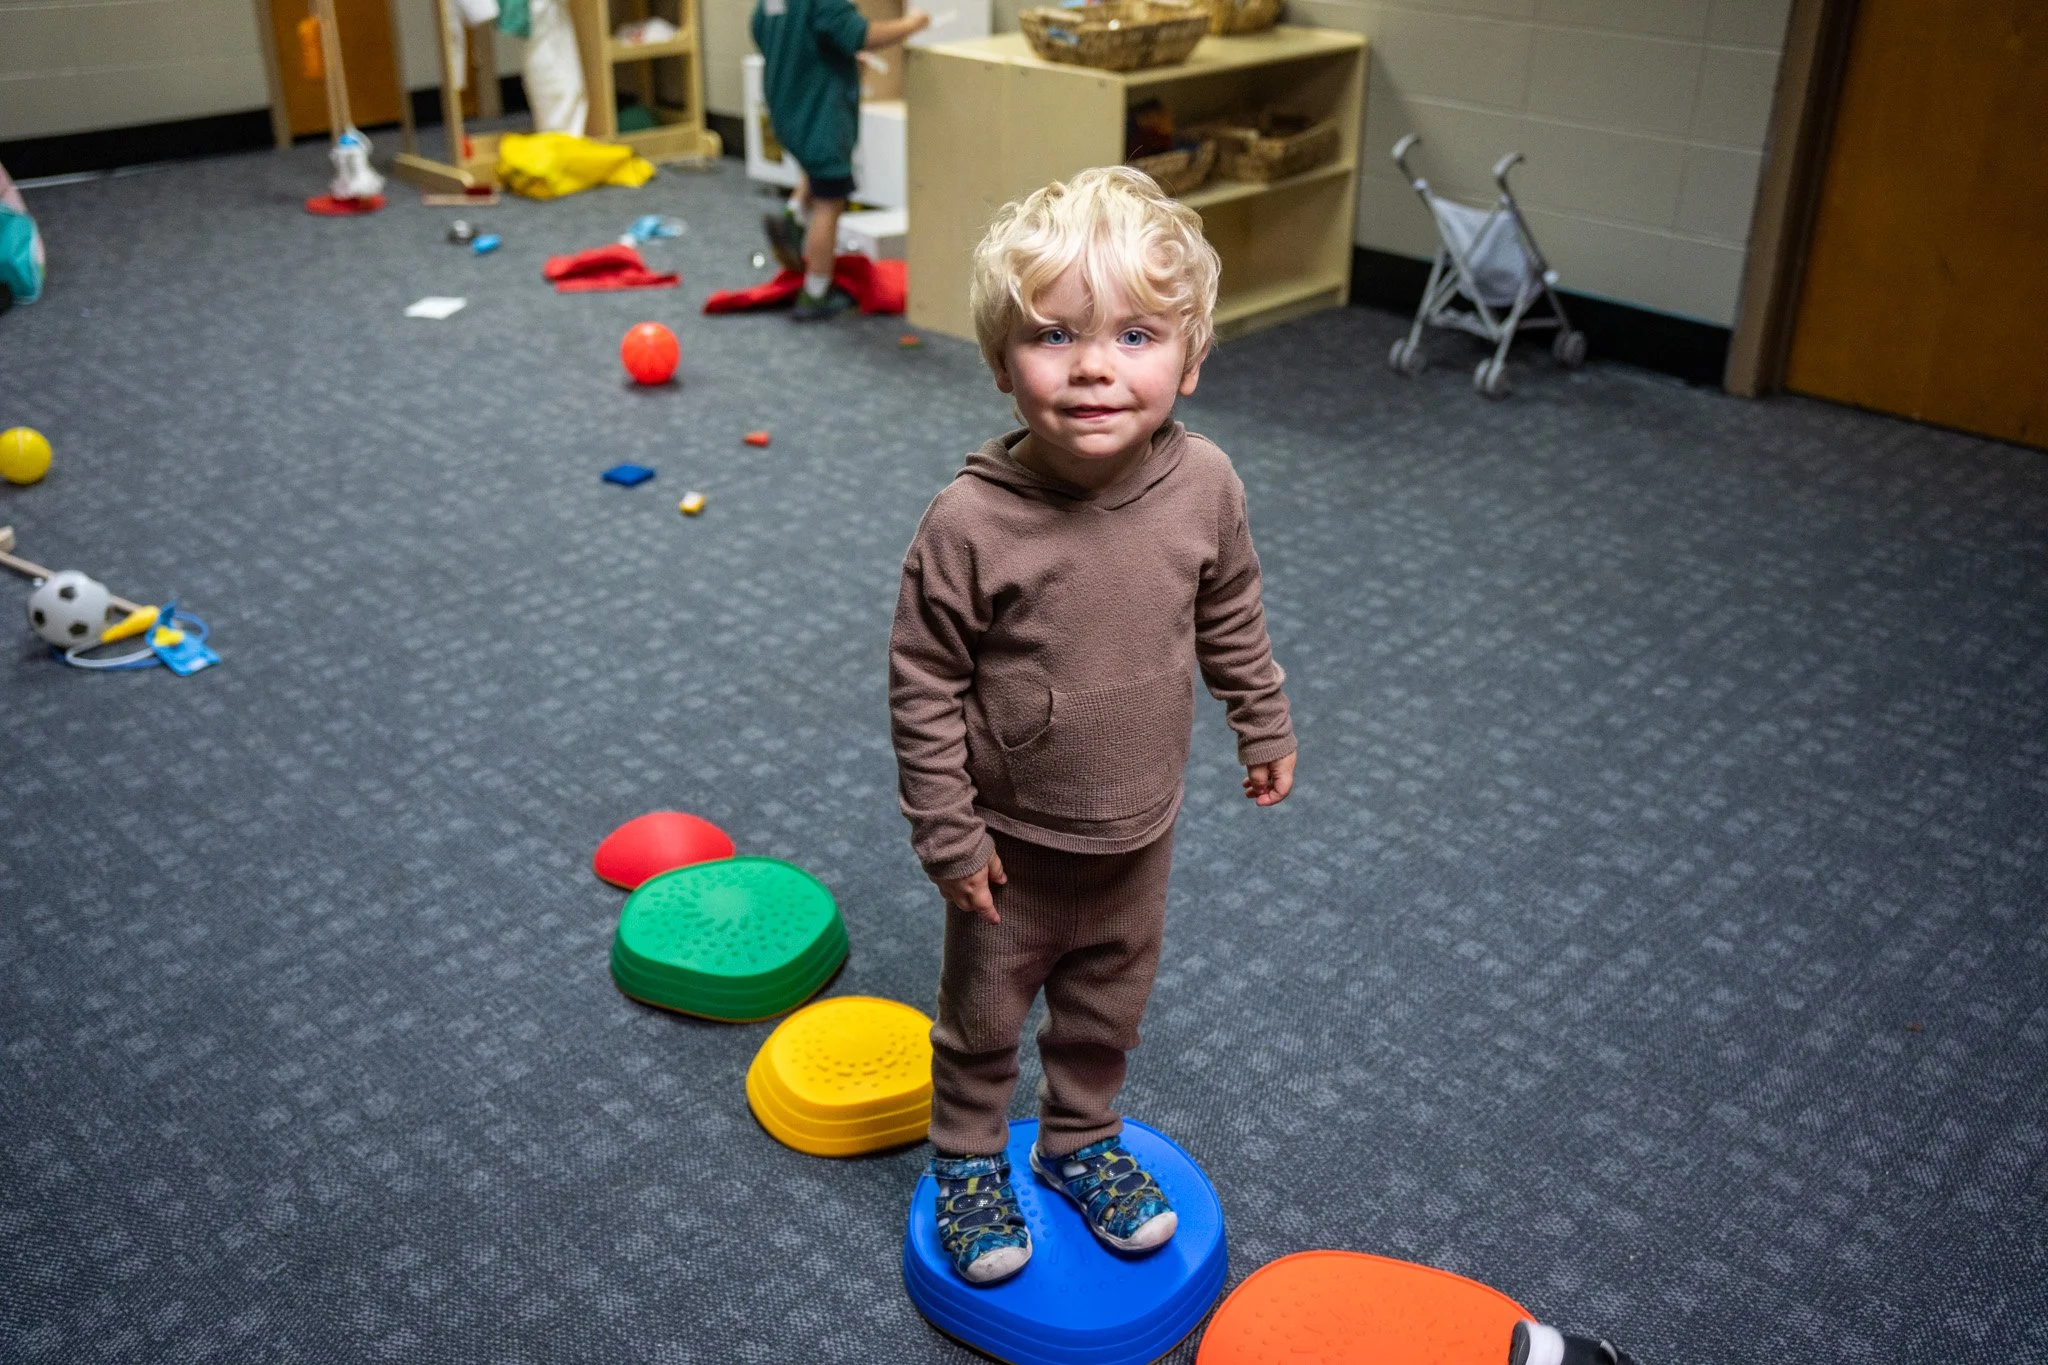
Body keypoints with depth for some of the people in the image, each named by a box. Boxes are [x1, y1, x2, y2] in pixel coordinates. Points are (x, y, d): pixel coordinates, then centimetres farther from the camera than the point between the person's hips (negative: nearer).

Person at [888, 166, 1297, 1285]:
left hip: (1137, 833, 3)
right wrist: (947, 830, -13)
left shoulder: (1204, 485, -16)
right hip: (1012, 842, -3)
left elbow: (1231, 617, 4)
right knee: (981, 1017, 20)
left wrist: (1263, 724, 14)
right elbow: (923, 684, -17)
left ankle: (1081, 1142, 51)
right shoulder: (971, 520, -28)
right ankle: (967, 1161, 46)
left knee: (1107, 1009, 25)